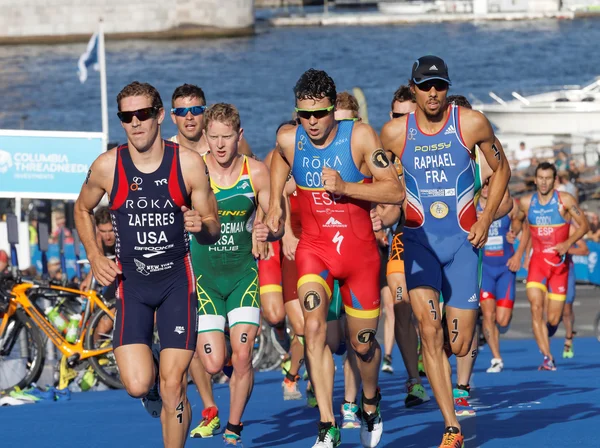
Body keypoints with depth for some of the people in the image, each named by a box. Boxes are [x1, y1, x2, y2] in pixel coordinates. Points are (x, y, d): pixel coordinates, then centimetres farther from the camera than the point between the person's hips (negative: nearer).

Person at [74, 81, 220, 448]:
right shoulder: (107, 166, -5)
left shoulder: (189, 163, -7)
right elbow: (83, 210, 15)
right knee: (137, 385, -12)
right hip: (131, 281, 1)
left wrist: (201, 226, -21)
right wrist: (96, 259, 3)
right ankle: (149, 365, 25)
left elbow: (214, 230, 2)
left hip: (177, 279, 0)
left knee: (173, 387, -6)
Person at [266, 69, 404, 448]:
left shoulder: (359, 136, -13)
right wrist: (275, 201, 13)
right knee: (314, 328, -22)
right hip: (314, 248, 1)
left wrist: (345, 187, -26)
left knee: (364, 344, 9)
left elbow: (396, 192, -16)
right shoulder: (289, 140, -5)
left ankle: (371, 403, 42)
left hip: (359, 249, -1)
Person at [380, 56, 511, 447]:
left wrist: (487, 218, 0)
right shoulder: (395, 132, -2)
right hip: (418, 239, 0)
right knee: (429, 329, -19)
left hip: (463, 239, 0)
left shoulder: (472, 124, -4)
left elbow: (501, 169, 8)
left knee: (460, 346, -1)